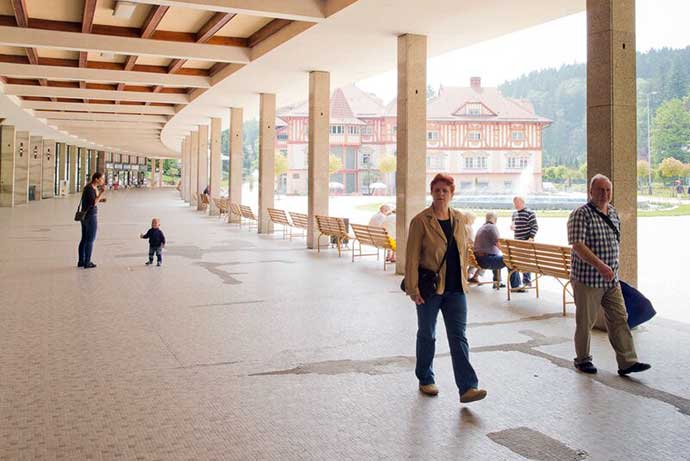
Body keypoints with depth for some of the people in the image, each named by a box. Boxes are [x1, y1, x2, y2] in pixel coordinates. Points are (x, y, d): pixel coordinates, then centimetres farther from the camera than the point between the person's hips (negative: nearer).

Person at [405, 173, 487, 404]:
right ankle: (425, 380, 28)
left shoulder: (460, 218, 6)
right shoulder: (421, 221, -9)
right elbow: (412, 257, -11)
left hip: (456, 288, 4)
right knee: (427, 335, 12)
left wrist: (464, 279, 14)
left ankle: (467, 388, -2)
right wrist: (413, 288, -16)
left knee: (459, 337, -1)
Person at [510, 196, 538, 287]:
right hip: (517, 241, 7)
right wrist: (512, 227, 2)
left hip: (527, 241, -7)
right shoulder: (514, 214, 13)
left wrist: (531, 237, -19)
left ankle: (527, 281, 2)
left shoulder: (529, 213, -9)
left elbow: (535, 227, -11)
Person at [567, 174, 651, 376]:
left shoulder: (613, 213, 11)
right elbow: (577, 245, -23)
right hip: (587, 279, -7)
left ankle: (627, 362, 9)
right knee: (585, 322, 5)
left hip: (611, 280, 7)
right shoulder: (581, 214, -14)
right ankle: (582, 360, 21)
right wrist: (600, 265, -30)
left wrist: (613, 269, 20)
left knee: (619, 319, 5)